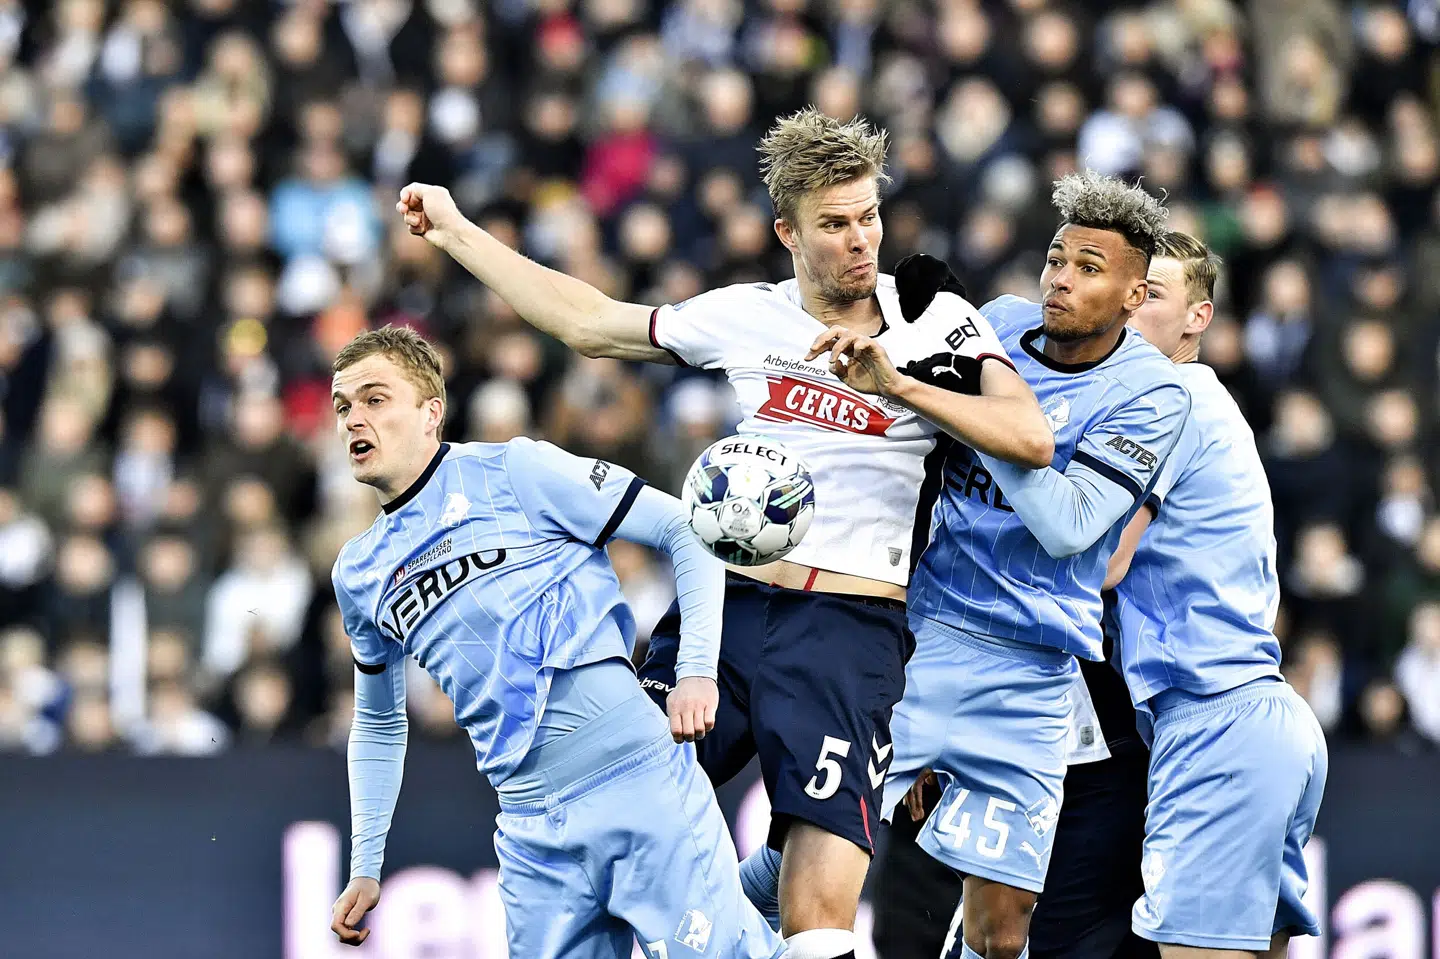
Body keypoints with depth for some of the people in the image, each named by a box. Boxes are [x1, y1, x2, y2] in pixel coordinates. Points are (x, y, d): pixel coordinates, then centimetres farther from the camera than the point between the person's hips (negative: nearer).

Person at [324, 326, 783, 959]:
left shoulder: (511, 473, 0)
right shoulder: (359, 576, 17)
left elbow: (686, 530, 0)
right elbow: (379, 725, 31)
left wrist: (697, 668, -13)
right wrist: (365, 869, 23)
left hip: (639, 780, -5)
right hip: (532, 829, 6)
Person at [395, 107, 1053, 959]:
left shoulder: (935, 318, 2)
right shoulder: (746, 316, 10)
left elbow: (1032, 440, -10)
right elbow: (589, 323, 21)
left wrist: (893, 382, -18)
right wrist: (454, 230, 25)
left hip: (849, 633, -4)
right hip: (725, 605, 4)